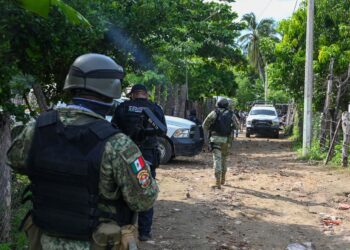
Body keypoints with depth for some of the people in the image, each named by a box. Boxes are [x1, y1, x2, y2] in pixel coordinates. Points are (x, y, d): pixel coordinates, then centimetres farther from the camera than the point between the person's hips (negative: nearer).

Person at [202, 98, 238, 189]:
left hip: (216, 139, -3)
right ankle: (223, 179, 30)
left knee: (217, 159, -7)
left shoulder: (214, 113, 1)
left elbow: (205, 125, 1)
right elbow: (236, 126, 16)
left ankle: (218, 183, -18)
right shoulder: (231, 114, 7)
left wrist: (210, 130, 19)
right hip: (226, 140, 3)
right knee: (223, 159, 21)